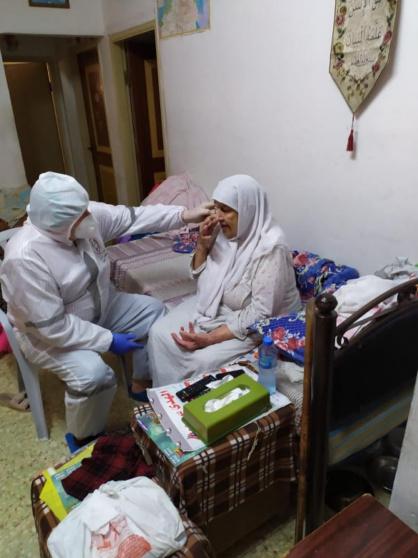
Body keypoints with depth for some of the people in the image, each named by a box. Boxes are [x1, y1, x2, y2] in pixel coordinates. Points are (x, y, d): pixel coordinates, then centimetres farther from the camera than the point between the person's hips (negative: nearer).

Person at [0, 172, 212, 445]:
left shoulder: (89, 216, -15)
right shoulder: (25, 258, -34)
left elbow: (133, 217, -4)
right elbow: (52, 326, -31)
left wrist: (184, 215, -12)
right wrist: (108, 340, -25)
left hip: (100, 306, 8)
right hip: (49, 333, -7)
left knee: (154, 311, -1)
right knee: (94, 374, -30)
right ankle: (85, 438, 2)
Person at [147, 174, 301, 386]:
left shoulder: (270, 248, -27)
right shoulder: (225, 231, -5)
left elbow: (260, 314, -28)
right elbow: (199, 275, 7)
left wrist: (209, 339, -29)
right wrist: (203, 244, -13)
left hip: (252, 324, -7)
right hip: (213, 306, 7)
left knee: (203, 360, -26)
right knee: (159, 333, -6)